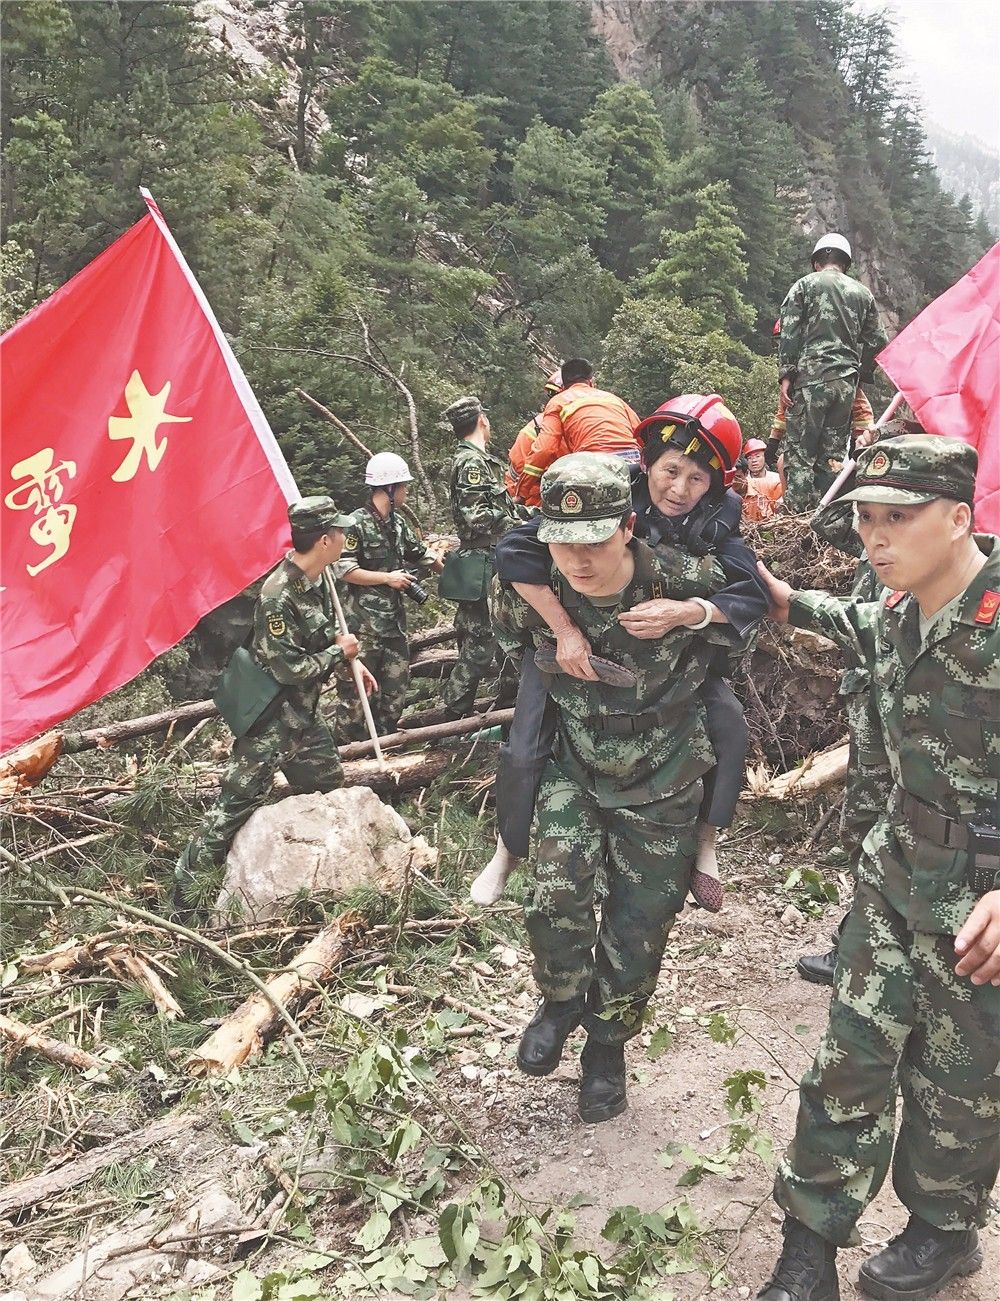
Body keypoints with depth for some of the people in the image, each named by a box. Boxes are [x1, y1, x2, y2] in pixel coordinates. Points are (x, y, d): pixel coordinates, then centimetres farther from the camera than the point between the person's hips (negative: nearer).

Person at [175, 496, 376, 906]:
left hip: (304, 711, 9)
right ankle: (186, 880, 11)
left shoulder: (318, 579, 0)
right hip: (272, 717, -9)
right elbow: (289, 668, -25)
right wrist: (340, 651, -14)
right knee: (239, 799, -3)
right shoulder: (278, 595, -27)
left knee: (329, 786, 20)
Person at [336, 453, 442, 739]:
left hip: (395, 617, 8)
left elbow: (421, 554, 23)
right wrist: (388, 578, -16)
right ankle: (348, 738, 11)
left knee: (397, 680, 12)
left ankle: (384, 736, 25)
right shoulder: (357, 524, -13)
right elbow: (343, 570, -17)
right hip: (366, 619, -8)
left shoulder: (399, 522, 11)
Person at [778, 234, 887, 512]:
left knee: (800, 449, -5)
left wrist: (786, 374, -3)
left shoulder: (805, 285, 6)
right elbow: (876, 341, 15)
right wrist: (861, 374, 24)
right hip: (847, 382, 4)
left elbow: (789, 332, -3)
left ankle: (797, 512, -13)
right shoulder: (863, 293, 17)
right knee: (834, 450, 8)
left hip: (811, 377, -4)